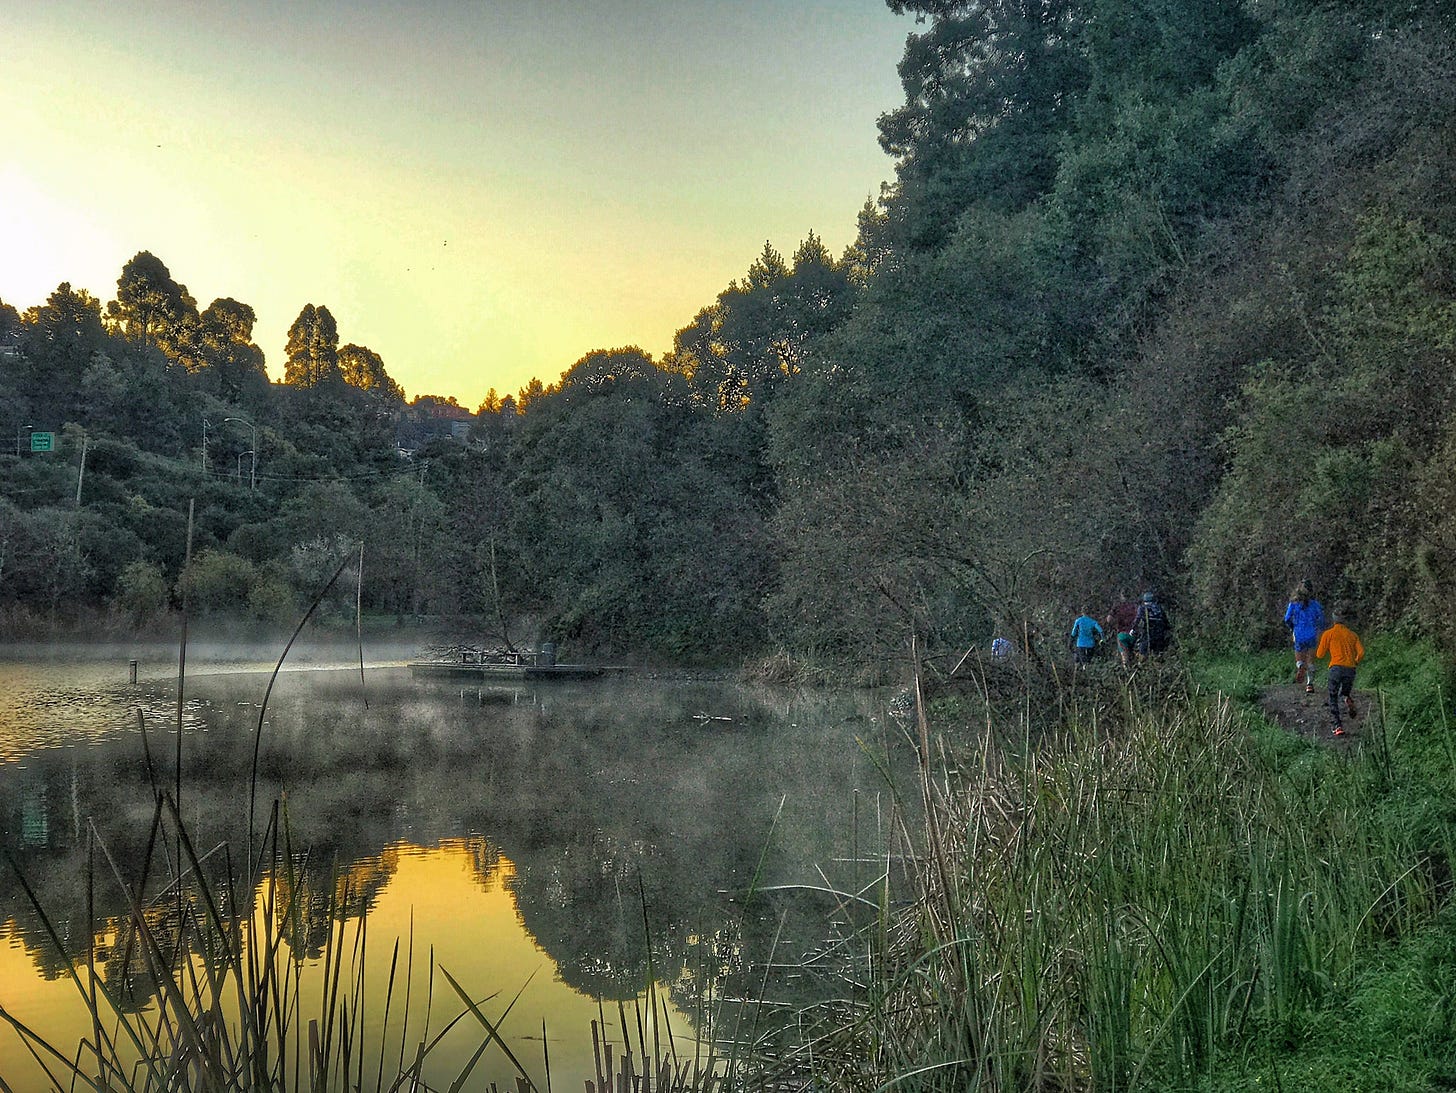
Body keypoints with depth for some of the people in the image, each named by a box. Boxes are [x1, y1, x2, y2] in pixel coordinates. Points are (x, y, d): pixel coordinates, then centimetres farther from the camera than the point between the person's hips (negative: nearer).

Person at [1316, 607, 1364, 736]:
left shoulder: (1328, 634, 6)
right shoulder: (1353, 634, 14)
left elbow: (1320, 655, 4)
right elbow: (1361, 652, 3)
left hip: (1336, 667, -3)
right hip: (1350, 669, 3)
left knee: (1333, 699, 4)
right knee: (1345, 694, 22)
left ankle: (1337, 726, -10)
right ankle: (1348, 700, -14)